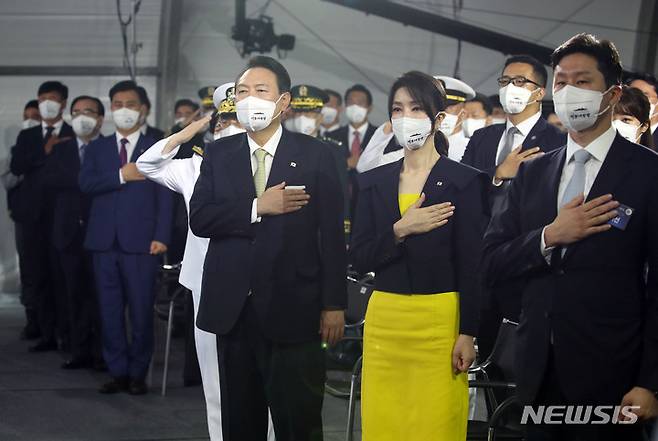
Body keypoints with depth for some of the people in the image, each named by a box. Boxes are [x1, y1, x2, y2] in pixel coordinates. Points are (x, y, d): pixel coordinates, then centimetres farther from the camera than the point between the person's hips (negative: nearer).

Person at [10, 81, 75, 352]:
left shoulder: (75, 136, 3)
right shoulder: (27, 136, 15)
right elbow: (16, 167, -1)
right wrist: (45, 151, -10)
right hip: (33, 215, 4)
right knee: (36, 277, 4)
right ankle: (48, 335, 10)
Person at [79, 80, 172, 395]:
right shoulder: (97, 148, 14)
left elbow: (164, 197, 1)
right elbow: (85, 183, -2)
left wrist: (161, 236, -9)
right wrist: (122, 175, -12)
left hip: (140, 242, -3)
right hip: (104, 241, 3)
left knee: (141, 311, -1)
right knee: (110, 310, 5)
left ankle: (137, 373, 9)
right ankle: (117, 372, 12)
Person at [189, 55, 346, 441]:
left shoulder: (315, 155, -1)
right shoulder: (219, 154, 9)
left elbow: (332, 234, -3)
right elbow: (199, 219, -2)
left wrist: (334, 305, -6)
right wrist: (258, 207, -14)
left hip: (293, 310, -3)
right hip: (232, 309, 3)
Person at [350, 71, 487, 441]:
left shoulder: (464, 181, -2)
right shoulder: (375, 182, 10)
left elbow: (471, 266, -5)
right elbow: (359, 259, 4)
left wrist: (468, 334, -9)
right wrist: (401, 229, -12)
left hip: (438, 322, -4)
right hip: (385, 322, 4)